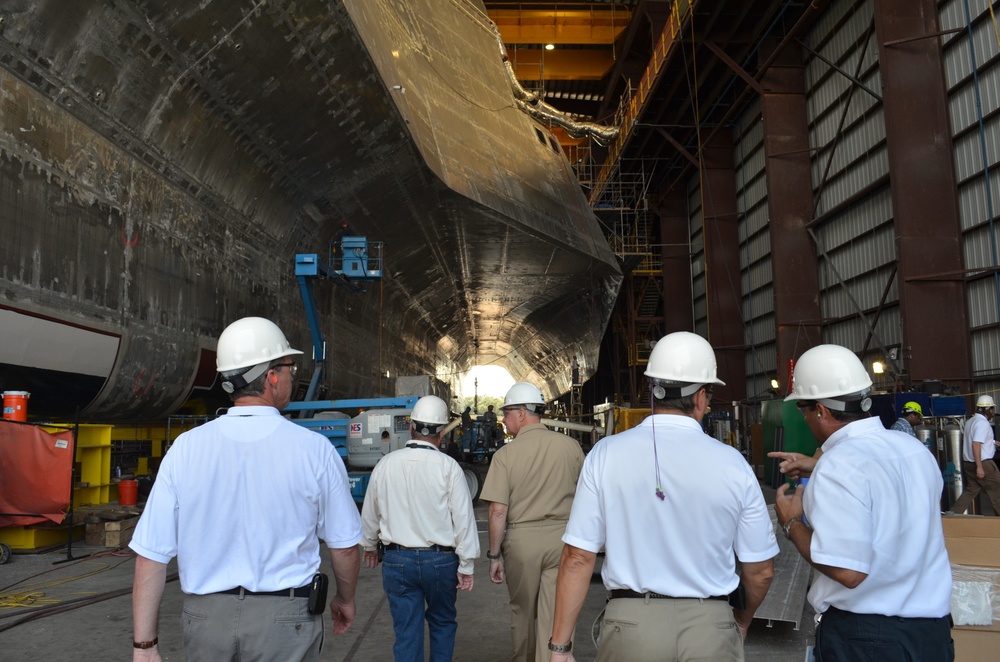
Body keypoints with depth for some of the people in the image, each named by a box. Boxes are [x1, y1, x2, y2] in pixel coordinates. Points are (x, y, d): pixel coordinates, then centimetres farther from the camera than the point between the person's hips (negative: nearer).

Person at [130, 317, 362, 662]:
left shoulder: (185, 448, -6)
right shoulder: (314, 450, -11)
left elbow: (150, 554, -7)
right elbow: (344, 544, -2)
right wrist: (345, 599, 16)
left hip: (205, 617, 2)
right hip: (284, 620, -2)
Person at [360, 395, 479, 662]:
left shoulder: (386, 464, -2)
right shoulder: (448, 466, -11)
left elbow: (370, 512, 11)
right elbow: (463, 518, -11)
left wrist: (369, 545, 29)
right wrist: (466, 566, -2)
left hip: (397, 560, 2)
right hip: (440, 560, -1)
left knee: (406, 631, 9)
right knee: (442, 624, 19)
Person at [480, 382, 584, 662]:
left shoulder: (506, 454, -9)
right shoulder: (570, 446, -2)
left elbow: (498, 511, -10)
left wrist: (494, 555, 0)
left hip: (522, 538, -1)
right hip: (562, 537, 1)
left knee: (522, 612, 19)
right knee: (554, 616, 5)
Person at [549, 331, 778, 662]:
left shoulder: (605, 455, -7)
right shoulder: (732, 463, -5)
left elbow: (578, 557, -8)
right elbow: (761, 570, 3)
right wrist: (741, 622, 22)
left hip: (630, 623, 0)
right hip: (710, 626, 0)